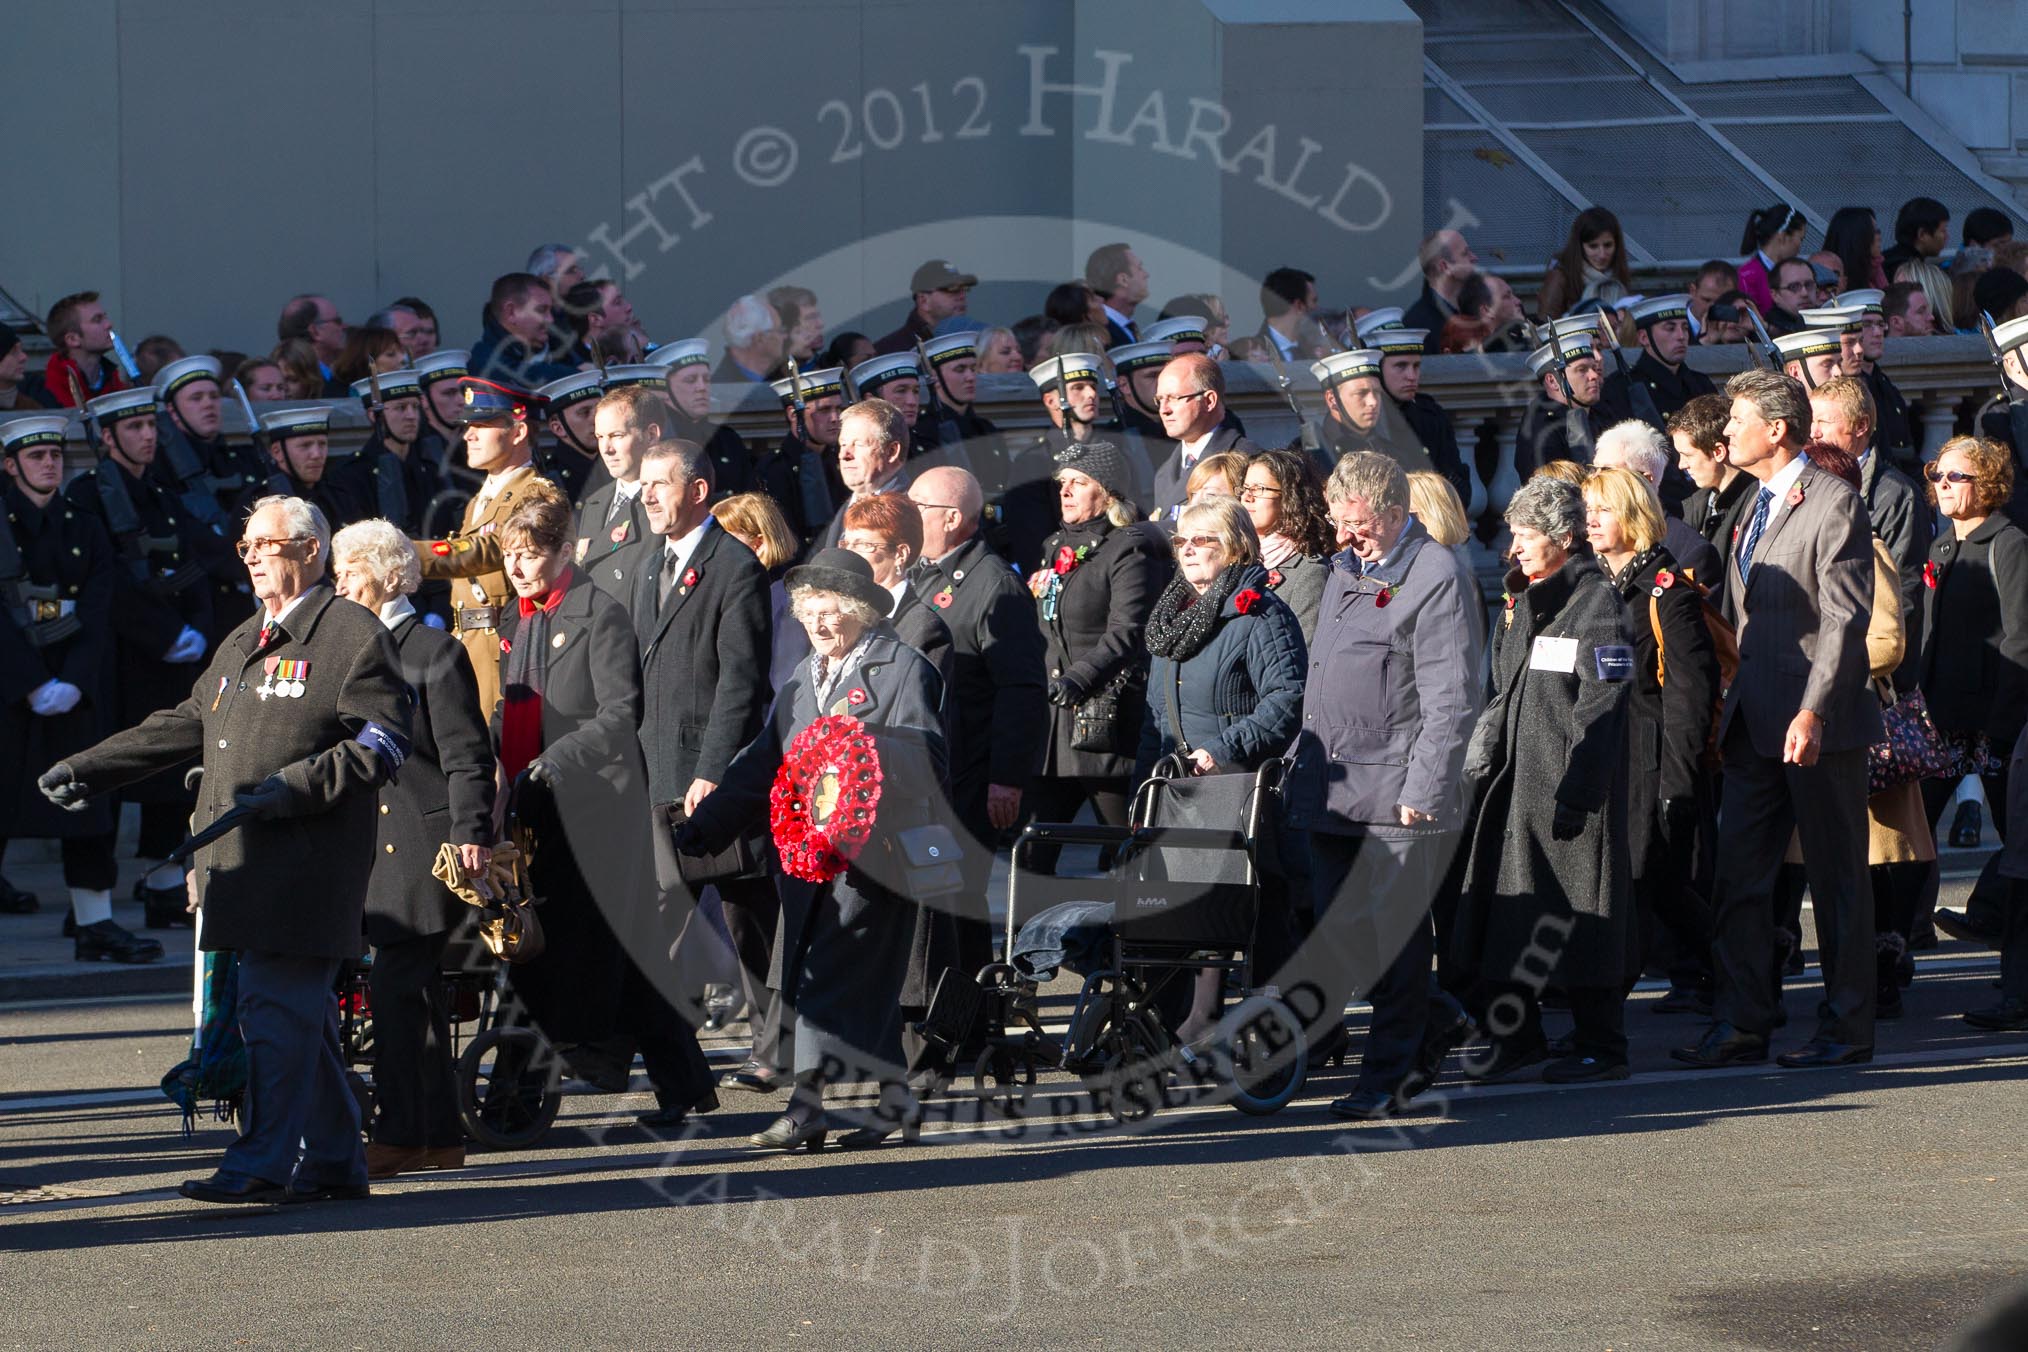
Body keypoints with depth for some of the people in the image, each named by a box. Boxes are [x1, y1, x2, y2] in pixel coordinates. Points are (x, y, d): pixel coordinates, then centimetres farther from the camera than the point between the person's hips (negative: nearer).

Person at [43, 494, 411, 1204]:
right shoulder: (244, 642, 23)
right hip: (247, 861, 8)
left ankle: (264, 1164, -11)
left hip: (308, 862, -8)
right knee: (300, 1013, 10)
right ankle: (334, 1160, 15)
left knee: (276, 1010, -11)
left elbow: (381, 744, -11)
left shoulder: (354, 634, -4)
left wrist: (289, 787, -18)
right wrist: (86, 769, 21)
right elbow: (185, 726, 27)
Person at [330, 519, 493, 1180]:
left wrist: (472, 837, -16)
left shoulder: (433, 651, -7)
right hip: (381, 843, 9)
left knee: (396, 982, -11)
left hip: (423, 840, -9)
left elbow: (466, 755, -10)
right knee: (415, 988, 10)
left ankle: (401, 1135, -9)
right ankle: (439, 1138, 13)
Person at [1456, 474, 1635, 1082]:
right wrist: (1482, 752, 12)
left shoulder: (1595, 601, -10)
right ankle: (1516, 1034, 17)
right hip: (1512, 780, 8)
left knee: (1579, 914, -3)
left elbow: (1600, 706, -15)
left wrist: (1574, 789, -19)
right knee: (1506, 903, 8)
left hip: (1571, 784, -8)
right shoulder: (1521, 600, 15)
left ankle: (1600, 1047, 4)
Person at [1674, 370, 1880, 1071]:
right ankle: (1741, 1025, 11)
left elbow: (1845, 617, -17)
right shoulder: (1757, 505, 17)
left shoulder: (1833, 501, -10)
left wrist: (1813, 712, -23)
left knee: (1836, 877, 1)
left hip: (1818, 724, -8)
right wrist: (1733, 702, 15)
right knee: (1740, 875, 6)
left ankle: (1847, 1029, 8)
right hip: (1756, 723, 8)